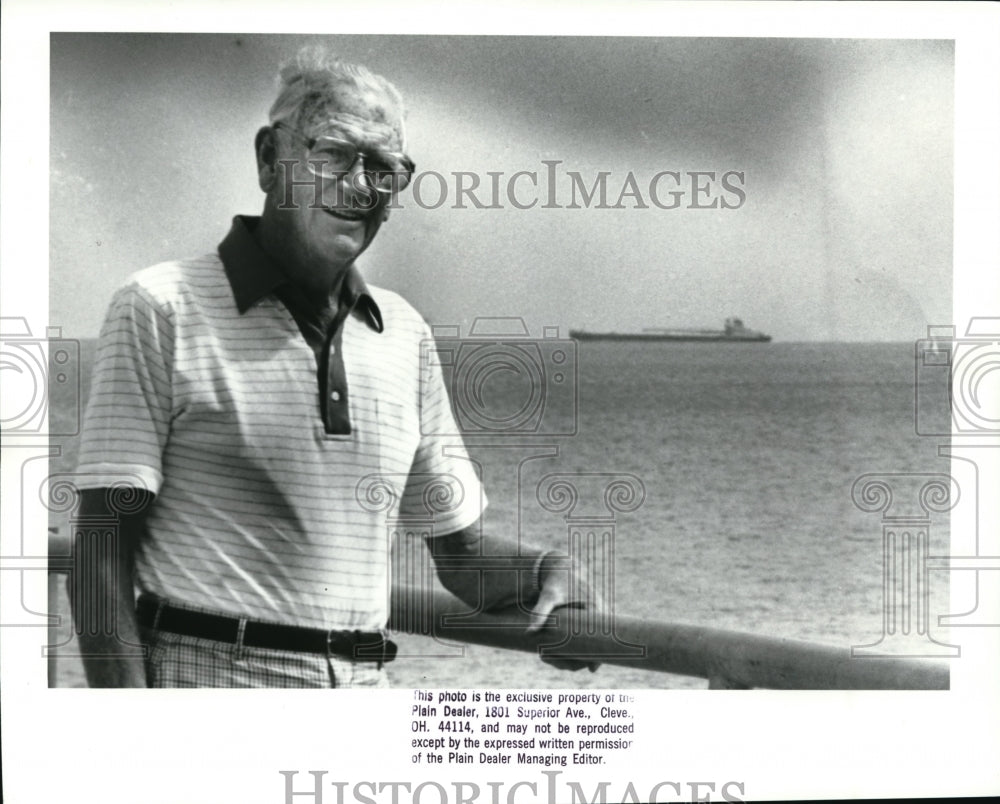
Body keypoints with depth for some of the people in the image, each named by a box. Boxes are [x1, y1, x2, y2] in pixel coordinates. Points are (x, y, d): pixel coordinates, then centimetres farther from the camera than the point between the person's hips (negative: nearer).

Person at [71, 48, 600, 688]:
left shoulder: (406, 333, 10)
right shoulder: (163, 309, -5)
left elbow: (462, 548, 16)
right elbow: (102, 555, -8)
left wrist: (547, 575, -4)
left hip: (366, 679, 5)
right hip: (203, 671, -5)